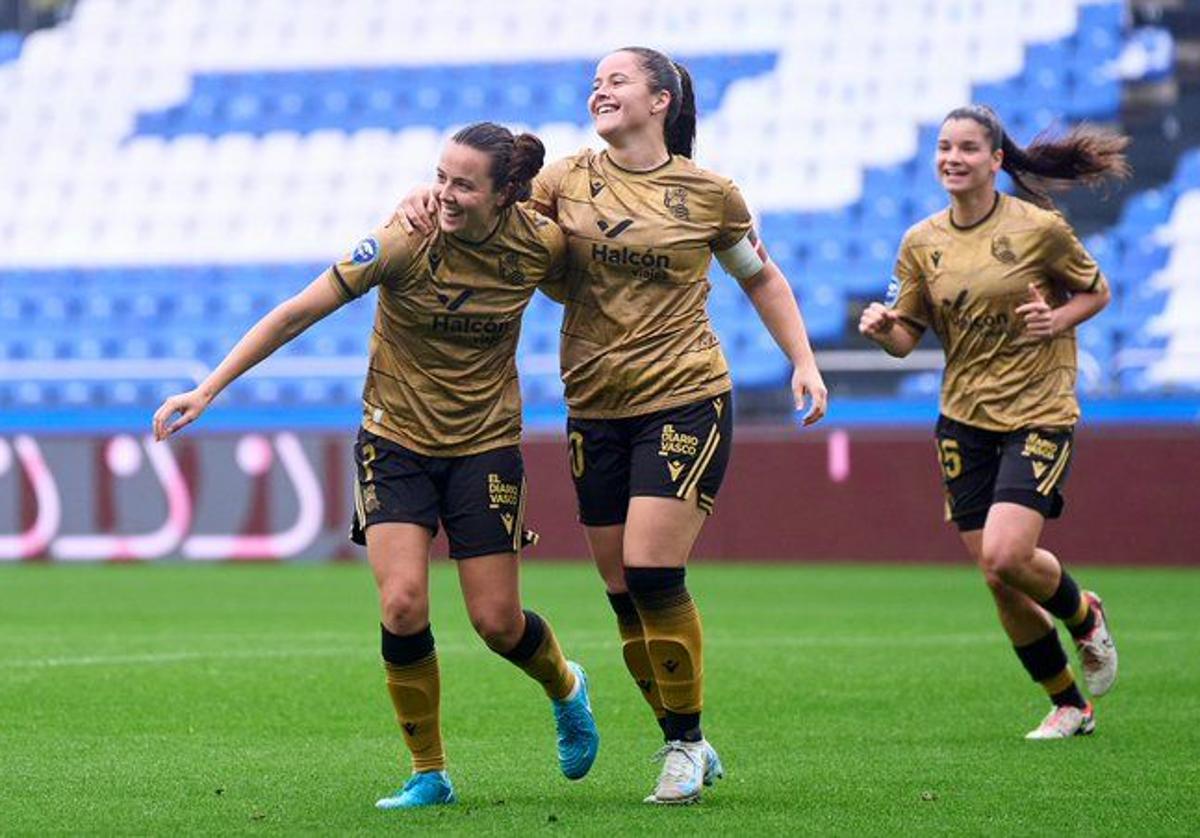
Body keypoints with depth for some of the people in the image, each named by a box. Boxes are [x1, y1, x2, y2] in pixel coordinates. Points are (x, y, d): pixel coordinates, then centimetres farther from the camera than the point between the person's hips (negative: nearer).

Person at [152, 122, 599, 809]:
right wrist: (207, 390, -18)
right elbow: (296, 314, -15)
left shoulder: (539, 244, -11)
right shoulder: (404, 243, -19)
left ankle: (565, 685, 36)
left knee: (498, 623, -1)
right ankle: (429, 774, 1)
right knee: (402, 604, -18)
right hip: (397, 438, -1)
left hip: (486, 445, 1)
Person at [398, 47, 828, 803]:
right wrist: (427, 199, -12)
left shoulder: (708, 194, 2)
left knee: (652, 569, -16)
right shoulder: (568, 181, 6)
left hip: (686, 400, -4)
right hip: (595, 407, 4)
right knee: (623, 590, 3)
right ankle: (686, 747, 16)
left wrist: (804, 362, 7)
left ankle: (687, 741, 0)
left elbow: (761, 277, 14)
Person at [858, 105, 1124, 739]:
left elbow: (1096, 291, 6)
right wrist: (883, 329, -16)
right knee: (1000, 585, 4)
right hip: (964, 419, 4)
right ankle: (1069, 705, 23)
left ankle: (1083, 615, 13)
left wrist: (1058, 319, -14)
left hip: (1038, 414, -4)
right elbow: (907, 339, 6)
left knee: (1005, 556, -21)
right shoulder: (921, 243, 3)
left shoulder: (1039, 228, -8)